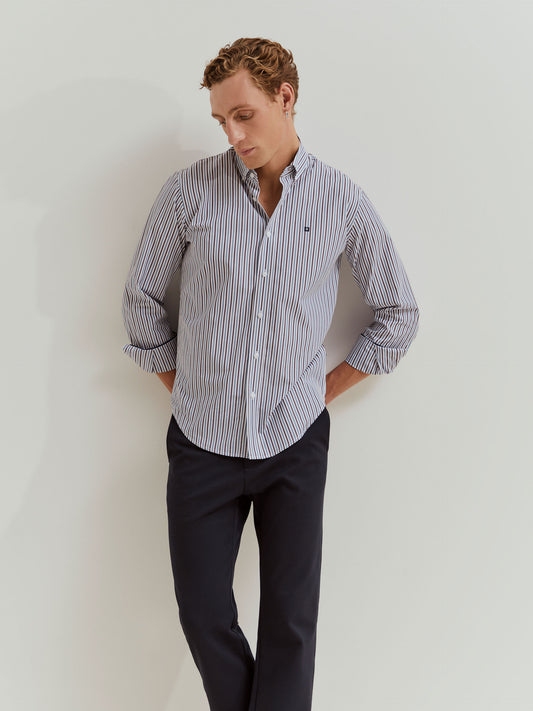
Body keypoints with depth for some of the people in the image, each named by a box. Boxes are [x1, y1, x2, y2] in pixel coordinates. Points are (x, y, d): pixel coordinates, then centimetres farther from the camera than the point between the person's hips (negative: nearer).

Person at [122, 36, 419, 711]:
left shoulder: (343, 201, -3)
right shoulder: (189, 191, -4)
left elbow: (398, 313, 8)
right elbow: (142, 298, 7)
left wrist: (325, 390, 4)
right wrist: (181, 389, 6)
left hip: (295, 443, 0)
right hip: (202, 441, 1)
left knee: (292, 619, 5)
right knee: (204, 615, 8)